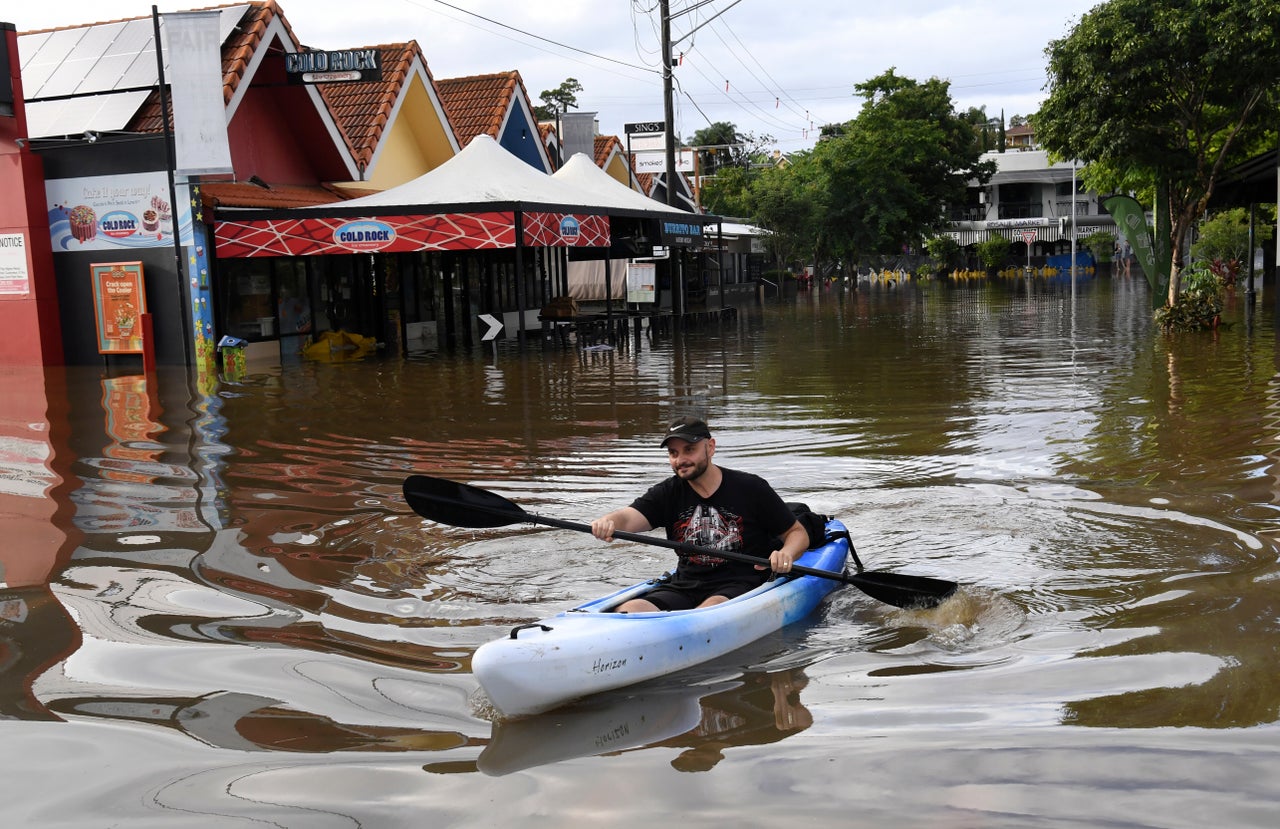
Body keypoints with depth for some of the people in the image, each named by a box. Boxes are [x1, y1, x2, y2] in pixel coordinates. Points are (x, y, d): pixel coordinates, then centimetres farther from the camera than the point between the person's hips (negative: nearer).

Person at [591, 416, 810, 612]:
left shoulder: (750, 488, 0)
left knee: (712, 609, -38)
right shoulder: (667, 493, 7)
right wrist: (608, 523, -36)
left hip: (740, 586, -3)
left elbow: (798, 532, 7)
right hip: (686, 586, 4)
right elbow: (627, 518, -11)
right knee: (628, 610, -23)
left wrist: (786, 554, -17)